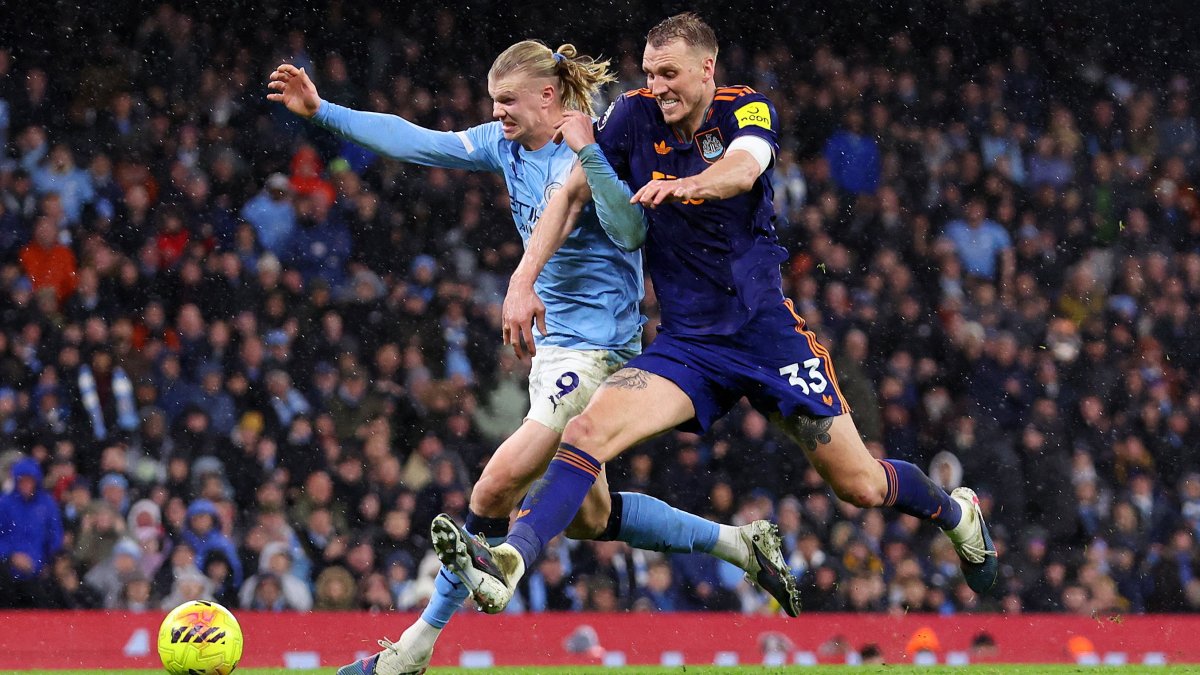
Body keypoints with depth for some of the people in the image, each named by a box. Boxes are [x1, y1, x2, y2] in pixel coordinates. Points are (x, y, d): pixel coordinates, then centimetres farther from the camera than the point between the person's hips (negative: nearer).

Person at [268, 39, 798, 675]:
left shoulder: (595, 153, -16)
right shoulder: (508, 144, 6)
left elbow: (631, 230, -29)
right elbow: (418, 142, 9)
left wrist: (587, 152, -37)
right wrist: (320, 110, 5)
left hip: (597, 351, -9)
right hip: (555, 346, 9)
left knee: (495, 489, -13)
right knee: (586, 517, 14)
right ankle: (739, 543, 26)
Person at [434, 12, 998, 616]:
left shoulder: (747, 110, -7)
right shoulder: (635, 117, -1)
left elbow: (743, 169, -30)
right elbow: (571, 195, -2)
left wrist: (684, 184, -53)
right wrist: (524, 279, -17)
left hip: (766, 332, -2)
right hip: (686, 344, 2)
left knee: (860, 486, 3)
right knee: (588, 430, -24)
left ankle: (957, 512, 35)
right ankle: (505, 567, -37)